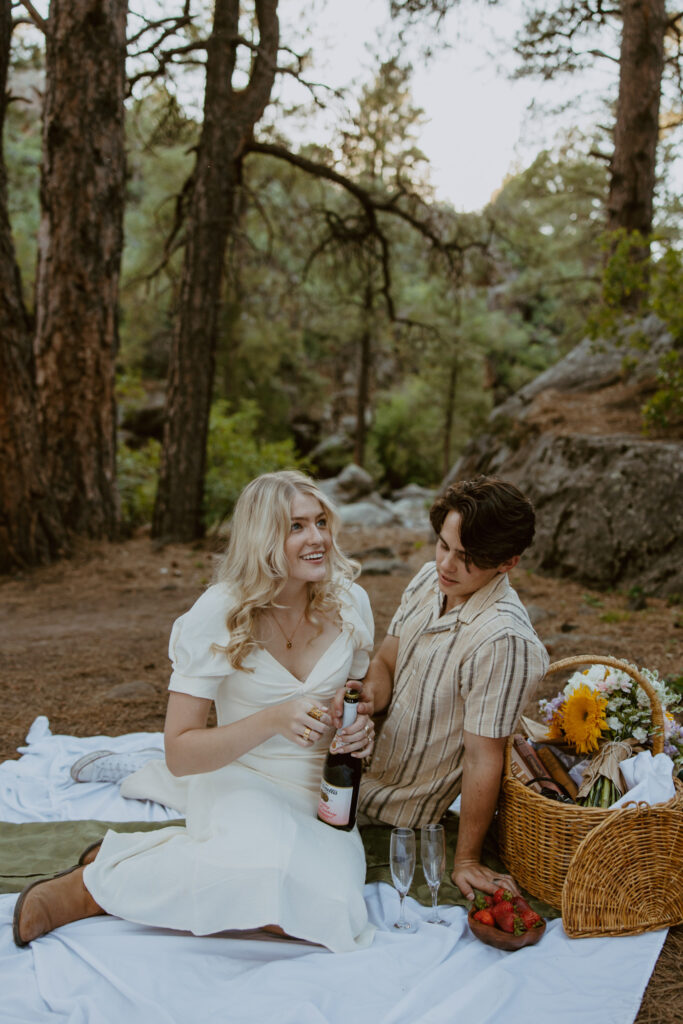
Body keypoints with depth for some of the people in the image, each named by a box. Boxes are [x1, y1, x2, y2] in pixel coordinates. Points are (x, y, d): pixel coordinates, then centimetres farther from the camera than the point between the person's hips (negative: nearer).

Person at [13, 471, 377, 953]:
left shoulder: (349, 601, -3)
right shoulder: (219, 615, -14)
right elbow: (180, 754, -13)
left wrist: (364, 726, -10)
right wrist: (274, 719, -27)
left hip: (321, 796, 4)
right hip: (241, 783, -4)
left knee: (325, 916, -25)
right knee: (265, 866, -37)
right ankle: (92, 886, -11)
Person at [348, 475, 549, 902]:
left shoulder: (504, 641, -32)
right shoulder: (430, 579, -7)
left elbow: (483, 759, -26)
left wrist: (466, 861, -18)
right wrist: (368, 695, -20)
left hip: (396, 814, -7)